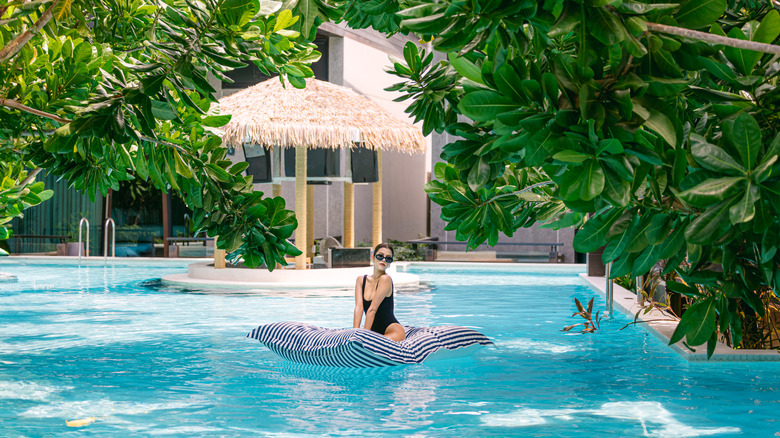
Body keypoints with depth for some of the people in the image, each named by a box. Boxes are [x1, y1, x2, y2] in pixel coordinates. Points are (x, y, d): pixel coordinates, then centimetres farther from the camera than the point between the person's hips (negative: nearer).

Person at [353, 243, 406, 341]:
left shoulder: (385, 279, -11)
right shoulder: (361, 280, 9)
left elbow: (372, 309, -15)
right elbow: (359, 307, -4)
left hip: (394, 333, -7)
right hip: (375, 333, 7)